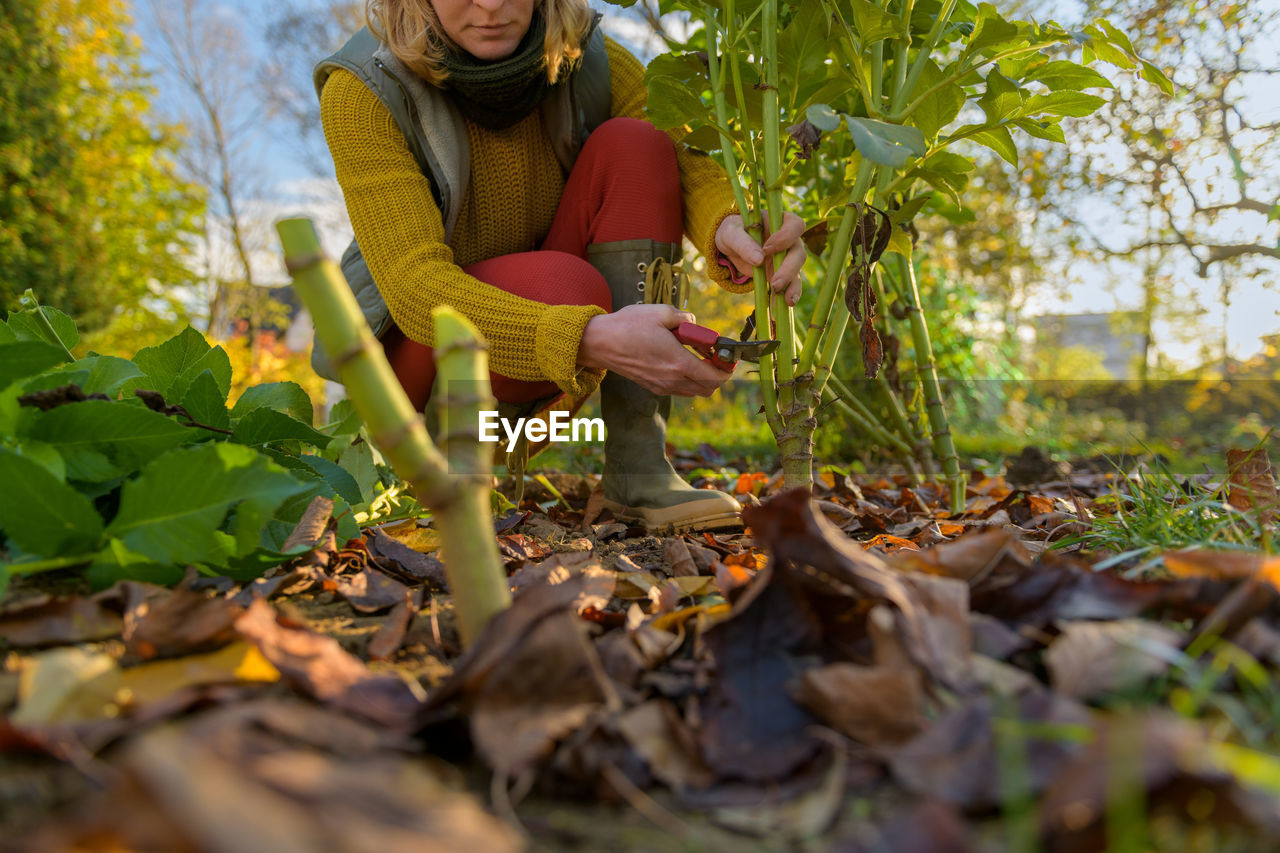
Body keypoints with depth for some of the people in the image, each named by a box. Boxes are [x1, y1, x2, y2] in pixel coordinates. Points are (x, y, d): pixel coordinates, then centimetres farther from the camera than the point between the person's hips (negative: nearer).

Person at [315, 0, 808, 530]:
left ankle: (636, 465, -24)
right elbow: (415, 288, -32)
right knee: (570, 287, -35)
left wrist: (729, 226, -42)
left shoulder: (584, 60, -11)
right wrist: (589, 338, -47)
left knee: (631, 146, -20)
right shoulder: (363, 92, -22)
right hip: (415, 347, -4)